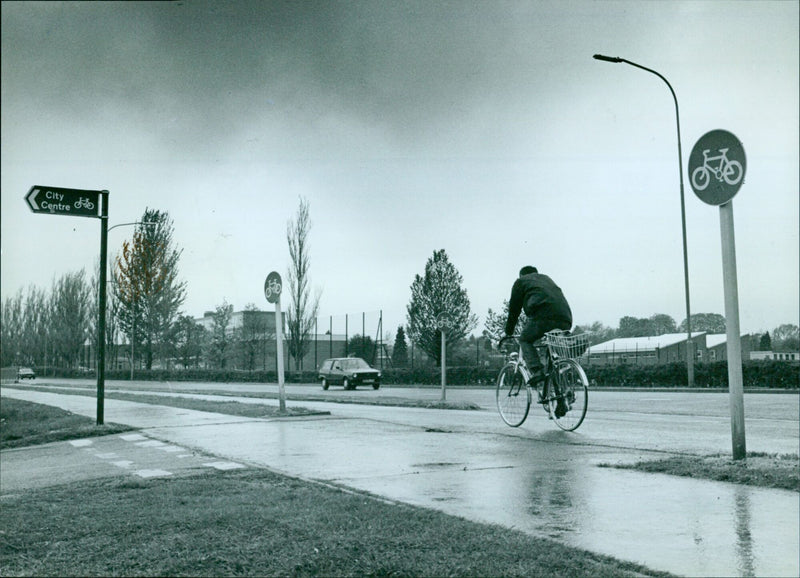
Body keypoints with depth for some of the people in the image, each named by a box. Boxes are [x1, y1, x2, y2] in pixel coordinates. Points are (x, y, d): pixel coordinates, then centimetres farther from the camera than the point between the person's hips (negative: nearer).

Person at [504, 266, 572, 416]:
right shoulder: (547, 279, 38)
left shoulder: (521, 281, 23)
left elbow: (514, 309, 21)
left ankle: (536, 371, -8)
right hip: (565, 320, 5)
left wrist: (508, 333, 28)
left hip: (544, 316, -5)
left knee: (525, 340, 17)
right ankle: (561, 402, 7)